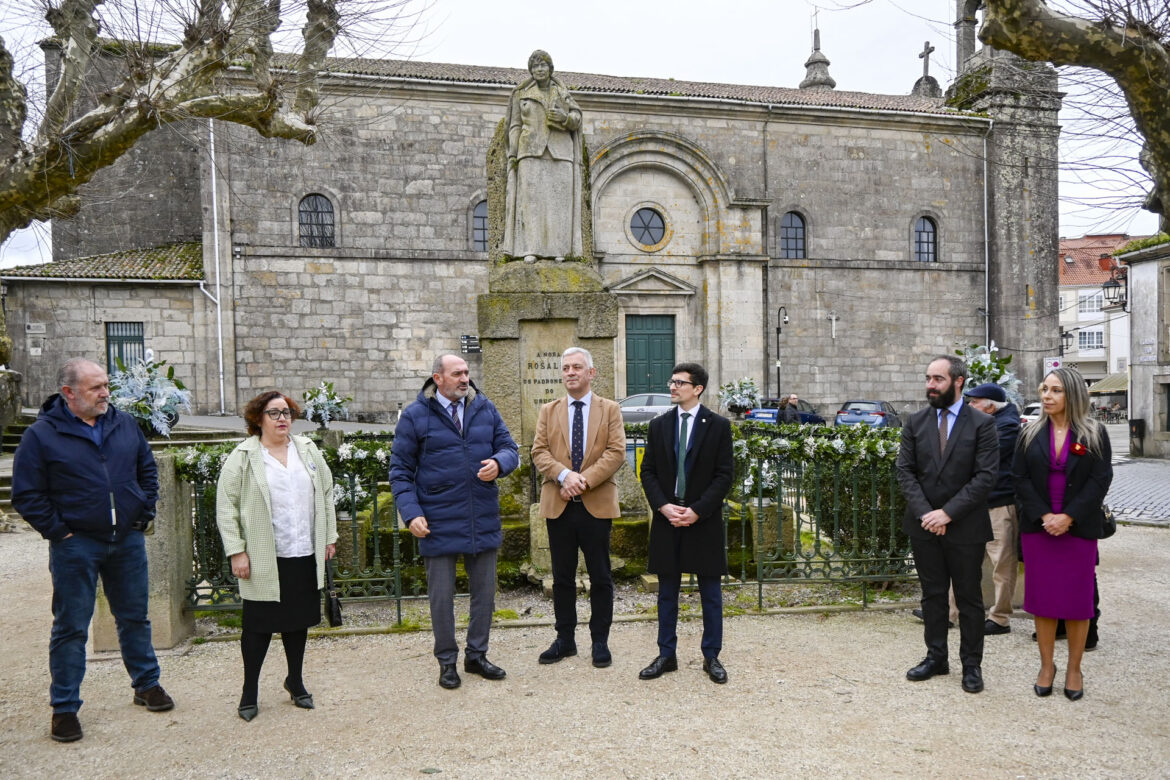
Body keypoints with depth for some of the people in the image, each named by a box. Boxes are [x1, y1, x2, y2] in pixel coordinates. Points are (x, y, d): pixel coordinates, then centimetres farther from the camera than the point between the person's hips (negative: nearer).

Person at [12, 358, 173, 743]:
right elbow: (27, 494, -6)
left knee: (135, 617, 15)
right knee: (71, 627, 6)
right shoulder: (42, 434, -8)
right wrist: (58, 530, -10)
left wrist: (143, 514, 6)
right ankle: (64, 708, 19)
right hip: (76, 545, -4)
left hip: (128, 540, 4)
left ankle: (147, 684, 31)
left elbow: (148, 470, 14)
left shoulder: (125, 424, 4)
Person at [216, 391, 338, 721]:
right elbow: (226, 507, -6)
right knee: (259, 625, 4)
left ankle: (295, 681, 31)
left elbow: (326, 495, 13)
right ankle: (250, 691, 20)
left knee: (299, 620, 14)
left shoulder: (308, 450, 7)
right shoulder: (243, 457, -5)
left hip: (305, 556, 4)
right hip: (263, 559, -4)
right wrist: (236, 552, -11)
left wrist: (329, 537, 11)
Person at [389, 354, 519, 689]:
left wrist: (498, 463, -15)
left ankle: (476, 655, 30)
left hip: (484, 520, 4)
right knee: (442, 595, 7)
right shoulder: (415, 416, -4)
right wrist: (411, 512, -13)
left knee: (485, 591, 13)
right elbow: (400, 470, -2)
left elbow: (509, 448, 9)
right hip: (439, 523, -3)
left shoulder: (485, 409, 5)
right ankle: (447, 661, 24)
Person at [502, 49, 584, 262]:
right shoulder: (521, 93, 10)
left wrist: (565, 118, -13)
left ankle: (558, 249, -7)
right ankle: (530, 249, -15)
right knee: (531, 198, -12)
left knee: (559, 199, -7)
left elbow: (576, 119, 10)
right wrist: (512, 155, -4)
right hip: (532, 151, -1)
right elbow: (515, 126, 7)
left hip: (559, 151, 1)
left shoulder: (562, 93, 13)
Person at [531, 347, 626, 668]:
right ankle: (565, 639, 22)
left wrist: (585, 479, -17)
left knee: (600, 577, 5)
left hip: (597, 505, -2)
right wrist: (564, 475, -17)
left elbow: (616, 452, -6)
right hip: (558, 505, 2)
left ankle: (600, 641, 17)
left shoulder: (610, 409, 5)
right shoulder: (549, 411, 11)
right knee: (562, 577, 10)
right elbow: (539, 452, 1)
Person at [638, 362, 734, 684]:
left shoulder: (718, 426, -2)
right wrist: (663, 506, -9)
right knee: (667, 591, 10)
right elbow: (648, 471, 6)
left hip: (704, 520, -3)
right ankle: (666, 655, 20)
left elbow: (724, 474, -5)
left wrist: (697, 510, -14)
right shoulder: (659, 425, 7)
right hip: (667, 518, 3)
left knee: (711, 592, 6)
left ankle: (712, 657, 18)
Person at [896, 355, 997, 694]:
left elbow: (985, 476, -12)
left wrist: (948, 512, -17)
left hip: (965, 526, -3)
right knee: (932, 595, 14)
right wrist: (925, 513, -11)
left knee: (969, 598, 8)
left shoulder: (982, 423, -6)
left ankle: (972, 664, 21)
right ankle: (936, 657, 27)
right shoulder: (916, 422, 4)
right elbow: (905, 471, 1)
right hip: (924, 525, 3)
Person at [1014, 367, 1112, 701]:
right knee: (1042, 598, 4)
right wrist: (1043, 516, -13)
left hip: (1080, 529, -1)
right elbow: (1021, 479, 0)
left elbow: (1100, 480, -7)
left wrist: (1068, 517, -15)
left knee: (1077, 599, 4)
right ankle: (1046, 666, 17)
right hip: (1038, 528, 2)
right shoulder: (1031, 434, 4)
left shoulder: (1094, 434, -1)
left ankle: (1074, 669, 18)